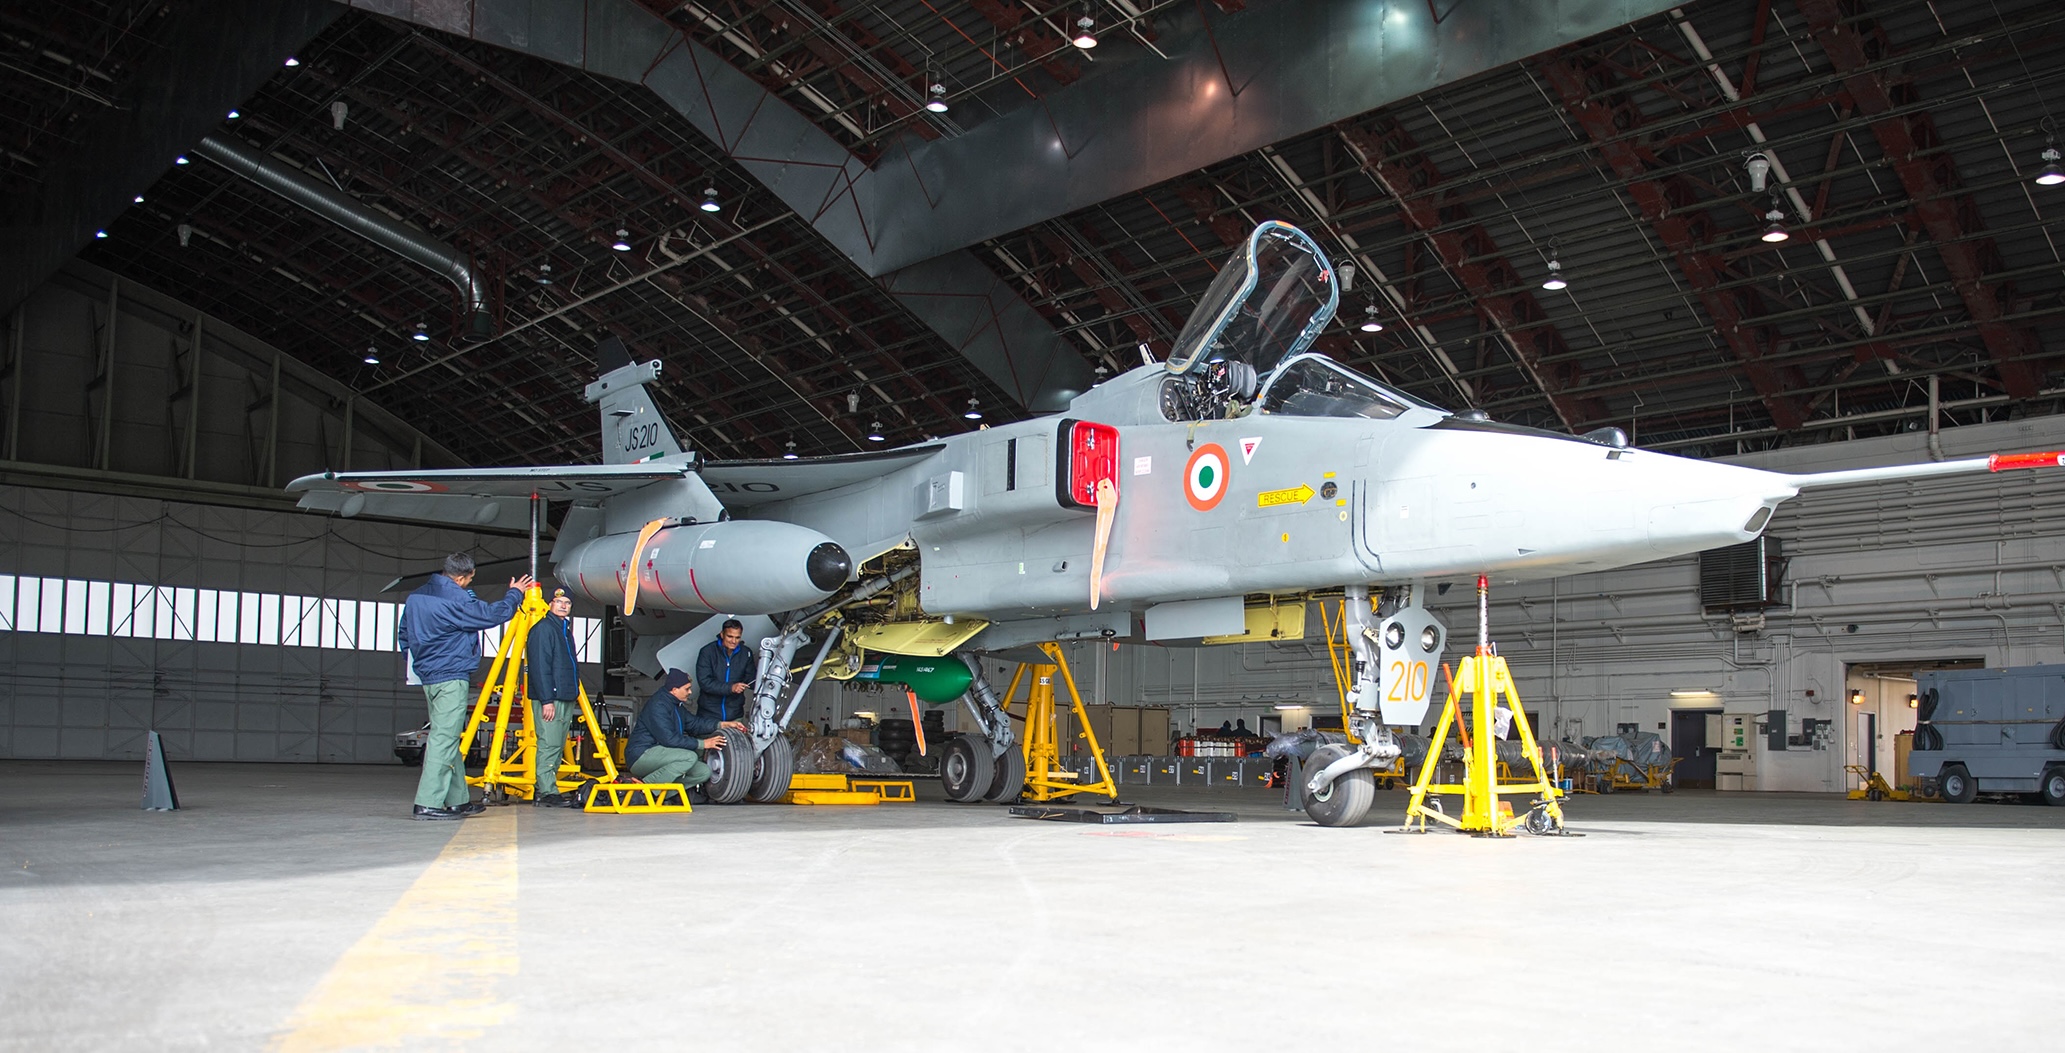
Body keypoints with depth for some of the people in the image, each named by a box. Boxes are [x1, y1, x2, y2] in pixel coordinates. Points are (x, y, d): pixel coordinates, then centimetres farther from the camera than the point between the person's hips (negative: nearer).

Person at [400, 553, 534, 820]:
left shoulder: (415, 597, 11)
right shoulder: (456, 600, -16)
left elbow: (404, 636, 18)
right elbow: (493, 615, -8)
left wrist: (417, 666, 26)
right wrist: (515, 594, 8)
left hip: (427, 676, 9)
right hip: (451, 678, -9)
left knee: (447, 740, 14)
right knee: (444, 739, -9)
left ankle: (458, 800, 19)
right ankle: (427, 803, -12)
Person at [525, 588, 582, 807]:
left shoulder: (565, 629, 21)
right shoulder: (543, 629, -7)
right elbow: (539, 667, -15)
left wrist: (574, 695, 18)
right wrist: (546, 700, -20)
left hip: (566, 699, 9)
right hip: (549, 699, -9)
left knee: (558, 746, 8)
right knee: (549, 744, -10)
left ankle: (544, 789, 12)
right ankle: (546, 791, -8)